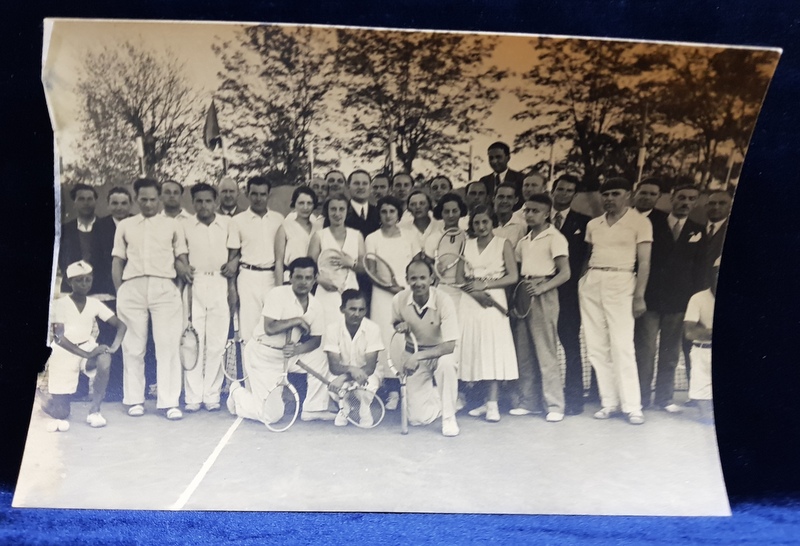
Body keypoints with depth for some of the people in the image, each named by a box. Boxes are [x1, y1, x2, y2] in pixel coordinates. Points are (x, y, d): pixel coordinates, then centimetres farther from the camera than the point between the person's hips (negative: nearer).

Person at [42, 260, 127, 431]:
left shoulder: (95, 304, 1)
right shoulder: (60, 305, -9)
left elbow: (121, 324, -3)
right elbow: (59, 338, -17)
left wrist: (114, 347, -22)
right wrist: (86, 354, -29)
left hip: (87, 349, 3)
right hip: (64, 355, -3)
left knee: (104, 359, -34)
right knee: (61, 413, -7)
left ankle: (95, 410, -20)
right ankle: (50, 402, 32)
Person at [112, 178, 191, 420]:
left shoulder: (172, 225, 14)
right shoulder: (125, 226, 17)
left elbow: (182, 258, 13)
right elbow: (117, 261, 14)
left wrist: (182, 267, -7)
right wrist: (119, 292, 6)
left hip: (164, 288, -1)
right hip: (132, 288, 1)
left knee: (168, 345, -6)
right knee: (133, 347, 3)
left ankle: (169, 402, -3)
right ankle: (134, 399, 12)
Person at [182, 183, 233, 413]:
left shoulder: (227, 223, 7)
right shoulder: (185, 226, 7)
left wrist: (232, 284, 3)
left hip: (220, 284, 0)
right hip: (194, 284, 0)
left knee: (217, 342, 1)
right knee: (193, 341, -2)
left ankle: (212, 395, 8)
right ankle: (193, 396, 3)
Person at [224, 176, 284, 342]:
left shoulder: (279, 219, 7)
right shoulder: (237, 221, 3)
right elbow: (233, 254, 5)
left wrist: (282, 279, 1)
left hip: (273, 275, 1)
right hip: (248, 276, -1)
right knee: (249, 322, -1)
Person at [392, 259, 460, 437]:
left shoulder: (443, 301, -24)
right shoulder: (399, 300, -14)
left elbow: (450, 345, -28)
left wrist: (418, 356, -37)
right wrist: (401, 326, -15)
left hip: (440, 353, -2)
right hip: (414, 356, 2)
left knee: (447, 362, -40)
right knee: (418, 418, -8)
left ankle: (449, 418, -18)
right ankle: (434, 395, 29)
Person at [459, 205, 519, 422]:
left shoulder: (503, 244, 3)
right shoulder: (467, 244, 13)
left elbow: (513, 276, -4)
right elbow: (459, 277, 8)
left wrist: (484, 285, -10)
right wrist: (475, 292, -10)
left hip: (493, 300, -3)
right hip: (470, 301, 3)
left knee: (492, 349, -6)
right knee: (474, 348, 0)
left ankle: (492, 403, -1)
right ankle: (487, 401, 8)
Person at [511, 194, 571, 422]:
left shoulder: (555, 238, -2)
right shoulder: (524, 241, 18)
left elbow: (565, 273, -8)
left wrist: (541, 288, -20)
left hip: (543, 295, -6)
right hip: (523, 296, 6)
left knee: (546, 351, -6)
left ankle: (555, 405, 1)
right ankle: (526, 401, 16)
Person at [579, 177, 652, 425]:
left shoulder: (640, 222, 1)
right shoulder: (593, 225, 16)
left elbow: (644, 262, -3)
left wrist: (639, 296, -10)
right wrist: (583, 280, 7)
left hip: (620, 283, -5)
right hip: (591, 284, 5)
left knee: (622, 346, -11)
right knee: (596, 347, 3)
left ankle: (632, 406, -4)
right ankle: (609, 402, 10)